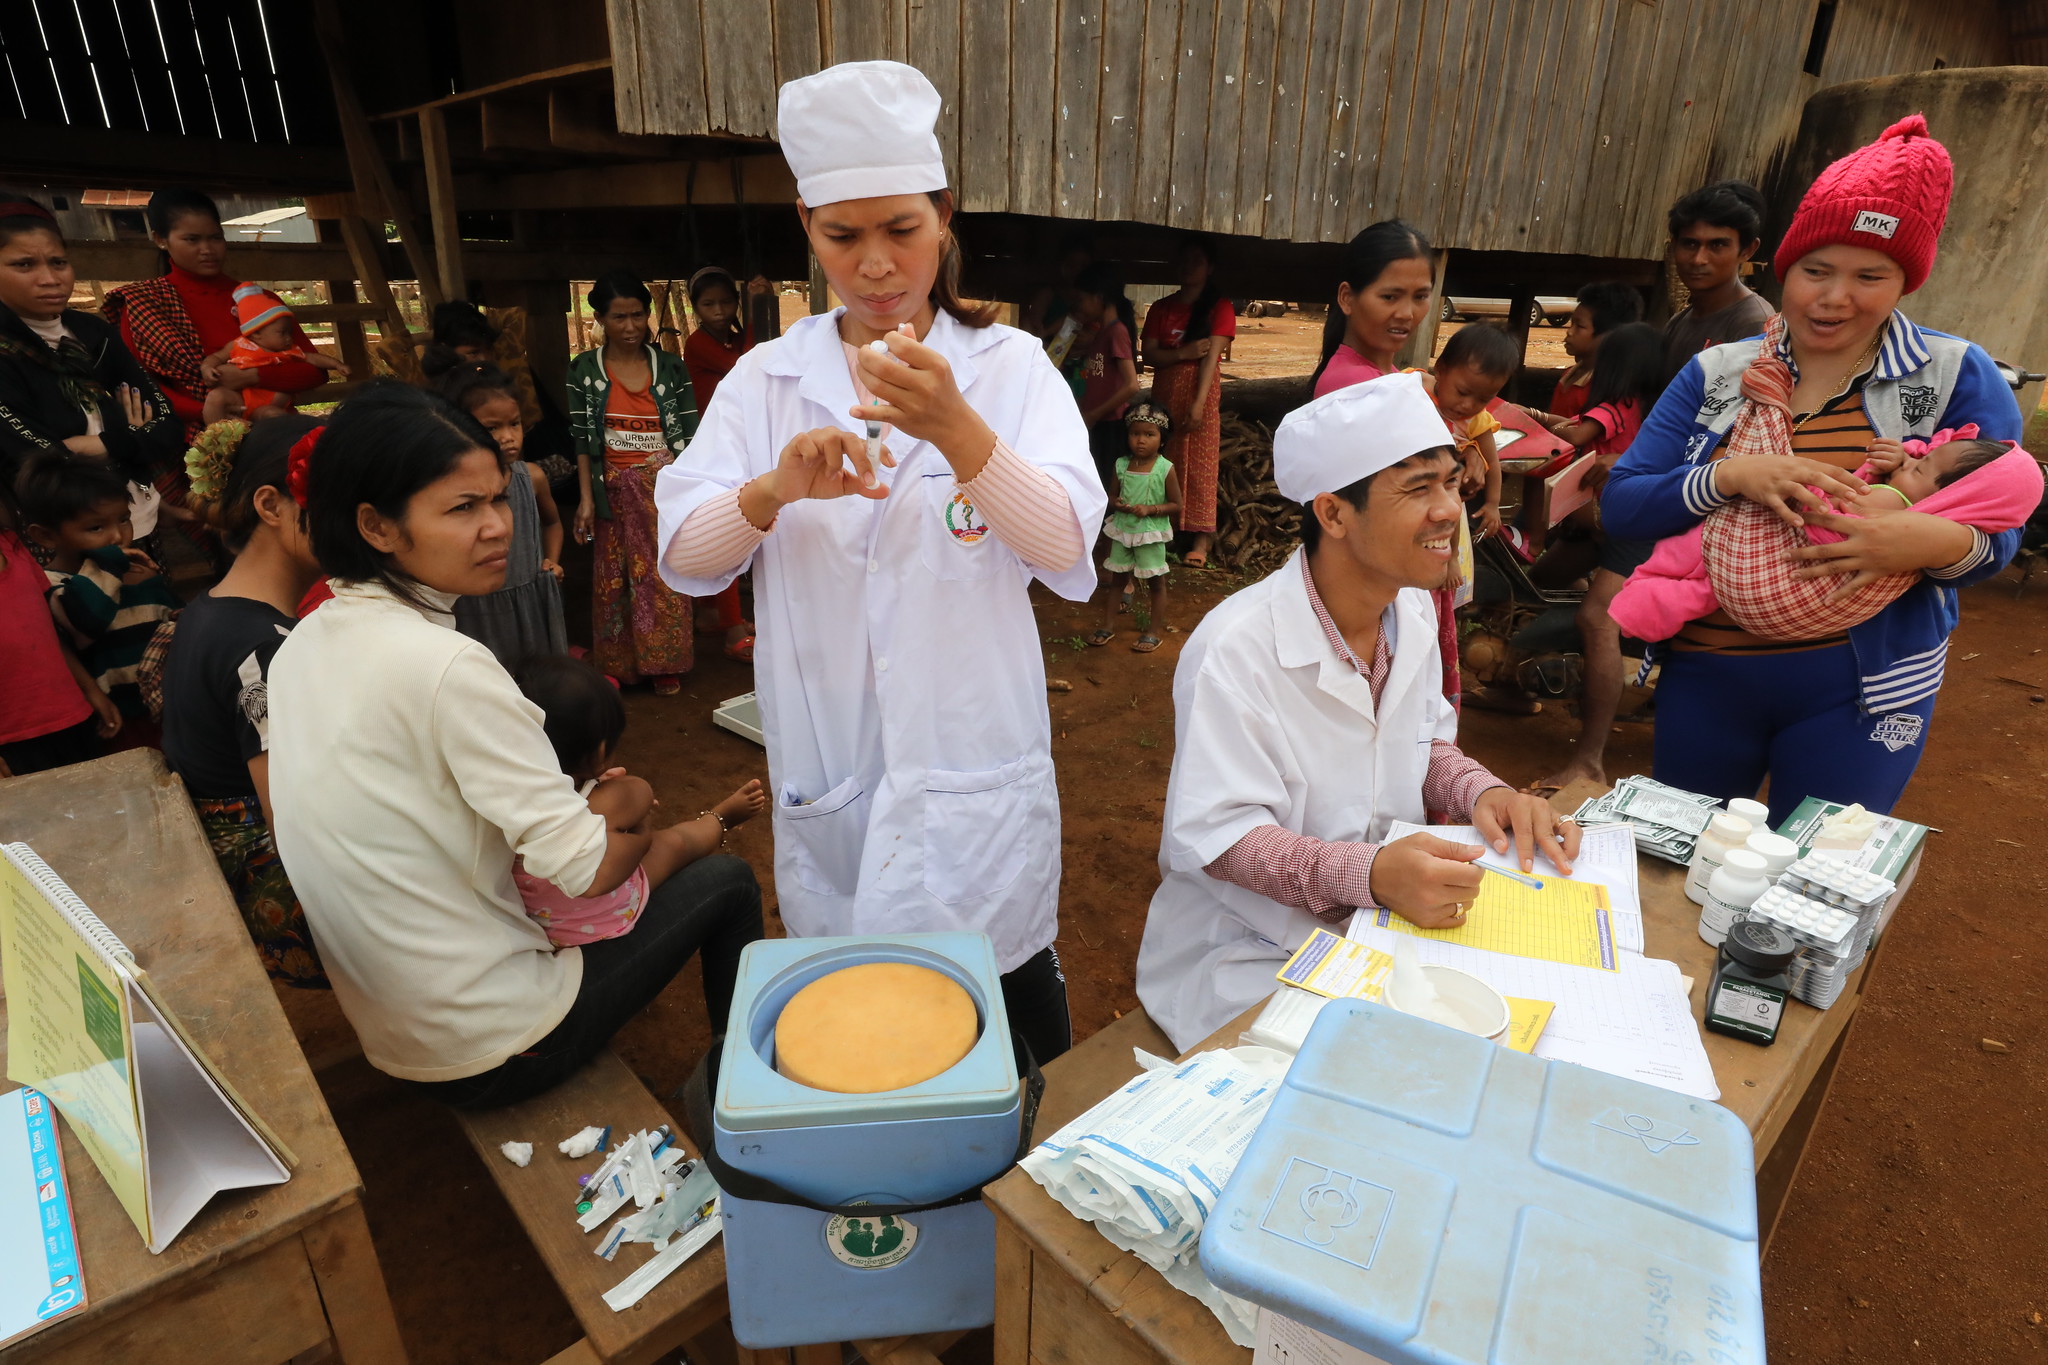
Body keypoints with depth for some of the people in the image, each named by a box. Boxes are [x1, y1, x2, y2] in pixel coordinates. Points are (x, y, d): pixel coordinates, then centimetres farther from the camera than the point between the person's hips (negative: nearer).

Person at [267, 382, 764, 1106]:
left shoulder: (298, 647, 1)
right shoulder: (447, 665, -28)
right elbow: (591, 870, -26)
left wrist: (578, 801, 8)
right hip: (496, 1053, -8)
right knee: (726, 883, 6)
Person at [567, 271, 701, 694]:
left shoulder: (669, 367, 3)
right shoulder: (584, 369, 2)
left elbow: (690, 435, 2)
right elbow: (581, 438, 2)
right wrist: (586, 498, -3)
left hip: (665, 488, 0)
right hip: (615, 492, 0)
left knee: (665, 576, 1)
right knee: (615, 579, 5)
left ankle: (664, 664, 15)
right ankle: (619, 664, 18)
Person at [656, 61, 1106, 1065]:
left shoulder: (1010, 366, -3)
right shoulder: (766, 379, 3)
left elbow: (1068, 551, -16)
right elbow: (682, 559, -5)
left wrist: (953, 428, -32)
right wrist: (776, 488, -25)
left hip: (975, 762, -1)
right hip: (826, 772, 2)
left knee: (1013, 985, 14)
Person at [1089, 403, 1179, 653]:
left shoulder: (1165, 469, -12)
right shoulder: (1121, 465, -1)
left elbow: (1176, 504, -8)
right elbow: (1112, 497, 8)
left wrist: (1149, 509, -22)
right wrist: (1116, 505, -15)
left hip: (1151, 533, -4)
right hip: (1122, 530, 4)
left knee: (1157, 582, 5)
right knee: (1119, 578, 13)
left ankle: (1155, 630, 16)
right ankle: (1108, 625, 22)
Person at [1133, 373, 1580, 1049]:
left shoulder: (1414, 613, 1)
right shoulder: (1235, 649, -26)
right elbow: (1218, 837, -25)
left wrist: (1482, 793, -8)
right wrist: (1371, 873, -38)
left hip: (1381, 928, 8)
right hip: (1251, 954, -7)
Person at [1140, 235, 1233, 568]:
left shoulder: (1219, 307, 1)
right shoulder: (1161, 308, 13)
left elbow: (1211, 357, -11)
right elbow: (1149, 355, 2)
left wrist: (1198, 404, -22)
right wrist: (1184, 352, -16)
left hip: (1200, 392, -4)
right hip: (1164, 393, 4)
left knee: (1199, 465, -6)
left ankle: (1201, 540, -6)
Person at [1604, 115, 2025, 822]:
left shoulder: (1955, 378, -1)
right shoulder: (1717, 373, 1)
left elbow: (1998, 533, -1)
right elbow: (1620, 503, -7)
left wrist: (1936, 541, -25)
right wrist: (1731, 477, -25)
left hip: (1861, 689, -1)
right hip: (1704, 677, 2)